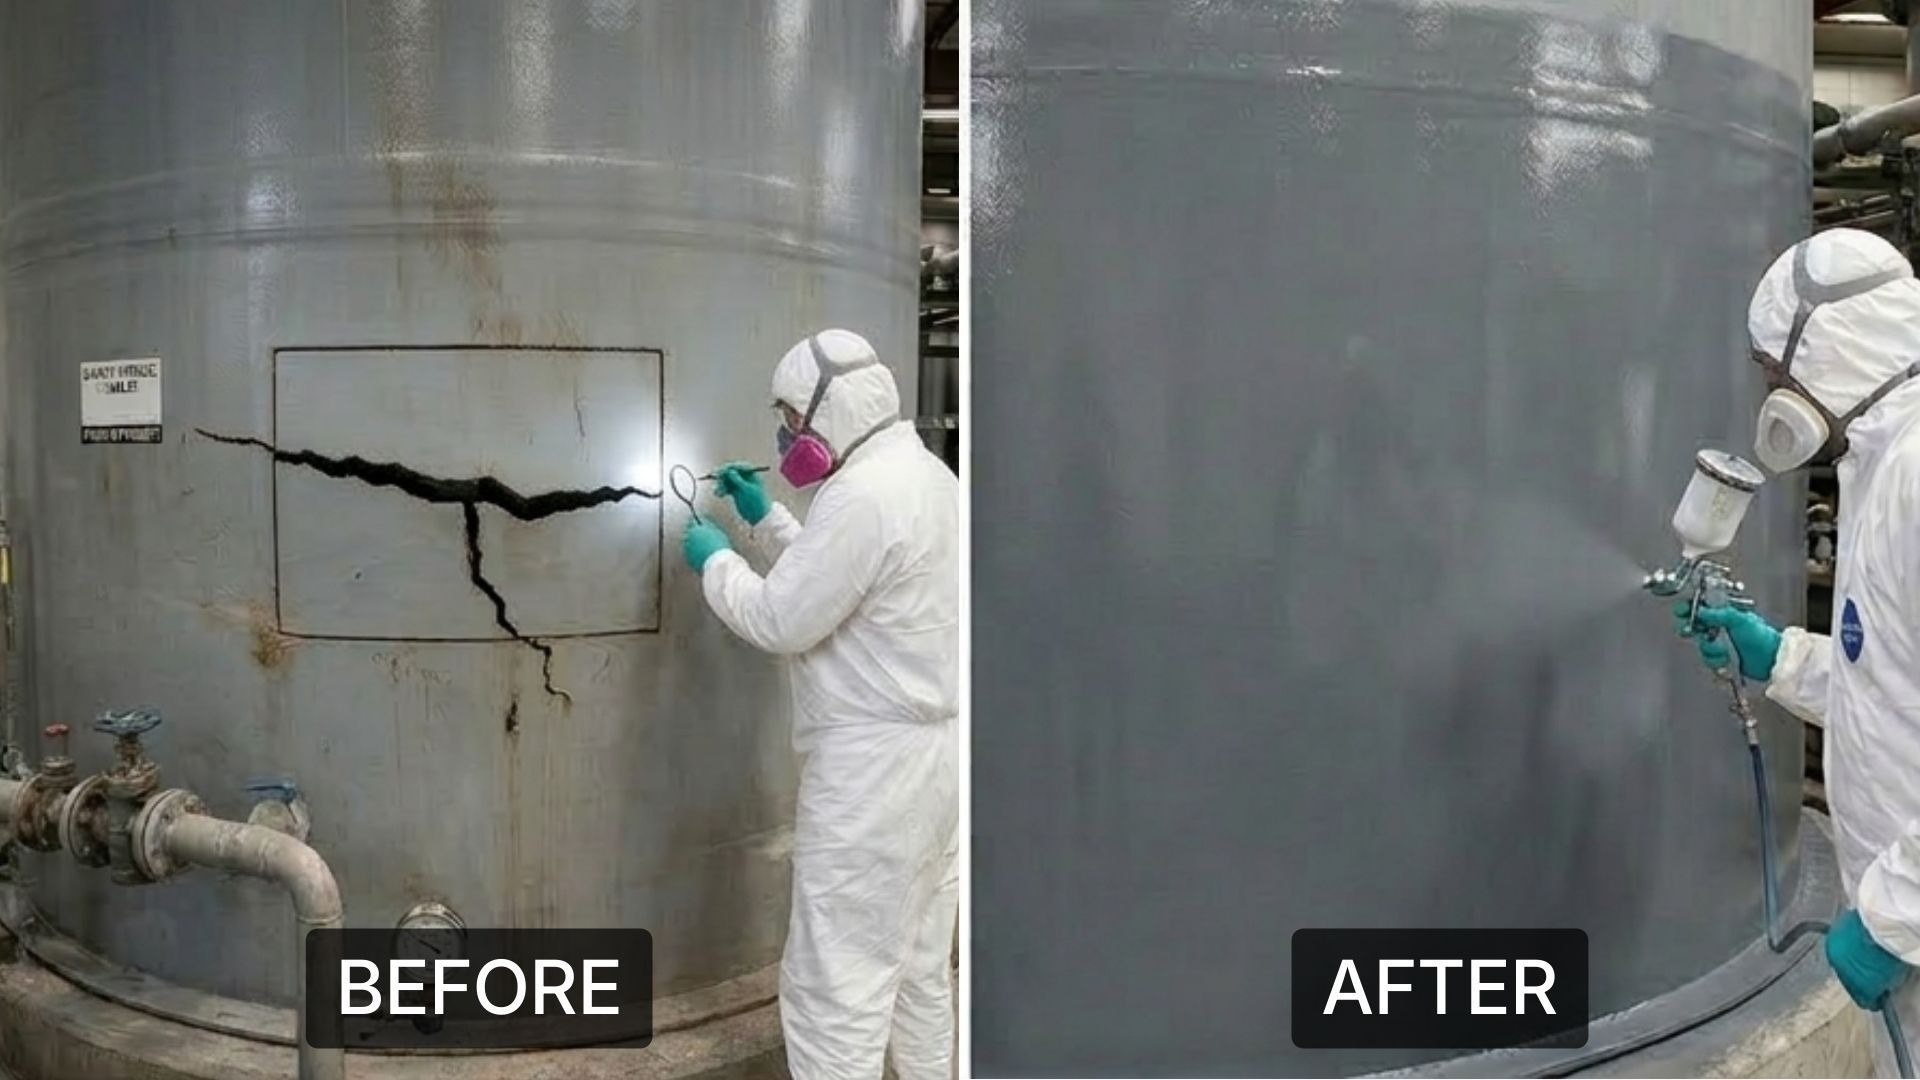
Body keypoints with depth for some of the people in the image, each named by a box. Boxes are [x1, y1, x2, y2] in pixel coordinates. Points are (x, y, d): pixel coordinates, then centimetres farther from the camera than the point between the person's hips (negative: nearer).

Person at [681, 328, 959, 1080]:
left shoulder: (862, 495, -20)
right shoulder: (929, 478, 12)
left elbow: (778, 620, -16)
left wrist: (715, 559, 0)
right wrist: (764, 518, 21)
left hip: (874, 763, -10)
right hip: (938, 748, 10)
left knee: (835, 987, -2)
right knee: (920, 962, 20)